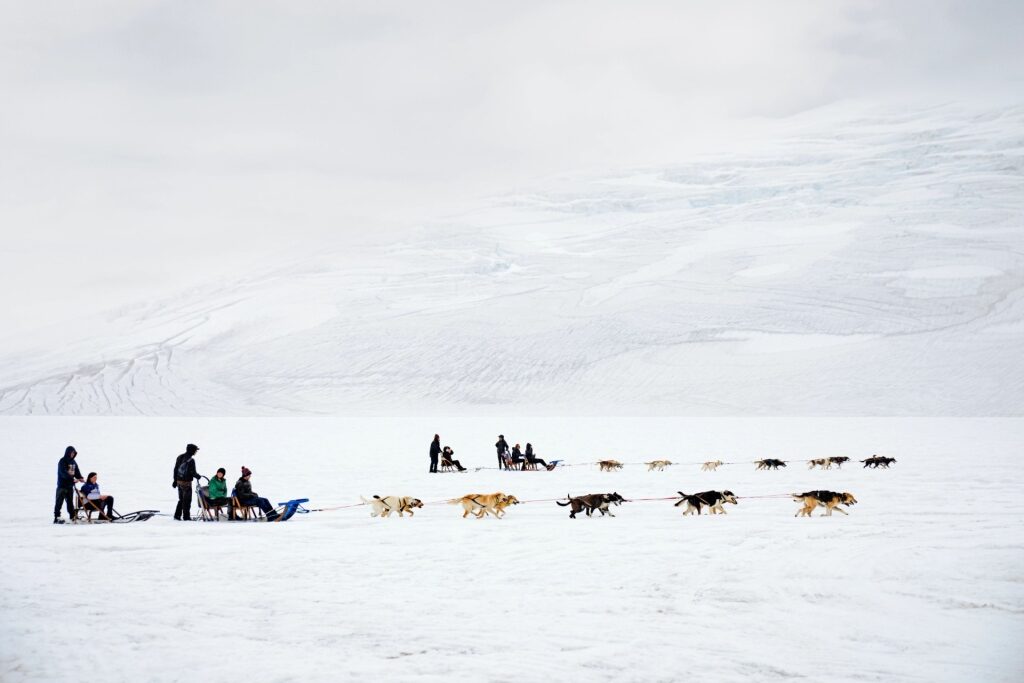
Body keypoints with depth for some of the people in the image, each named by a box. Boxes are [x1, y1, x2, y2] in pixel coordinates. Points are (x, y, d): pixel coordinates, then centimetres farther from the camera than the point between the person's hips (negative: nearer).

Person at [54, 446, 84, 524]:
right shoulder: (62, 461, -11)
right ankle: (57, 518, -8)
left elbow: (76, 471, 14)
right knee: (59, 502, -6)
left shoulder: (73, 462, 13)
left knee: (70, 502, 12)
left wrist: (80, 478, -8)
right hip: (62, 485, -7)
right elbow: (63, 473, -22)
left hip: (70, 485, 7)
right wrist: (73, 479, -29)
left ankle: (72, 517, 15)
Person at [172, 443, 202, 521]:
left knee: (181, 499, 17)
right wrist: (198, 476, 3)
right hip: (186, 482, -7)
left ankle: (177, 515, 17)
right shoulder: (191, 460, -16)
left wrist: (175, 480, 19)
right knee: (187, 500, 2)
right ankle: (186, 517, 4)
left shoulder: (180, 457, 8)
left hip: (179, 481, 7)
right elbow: (193, 472, -16)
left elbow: (175, 469, 12)